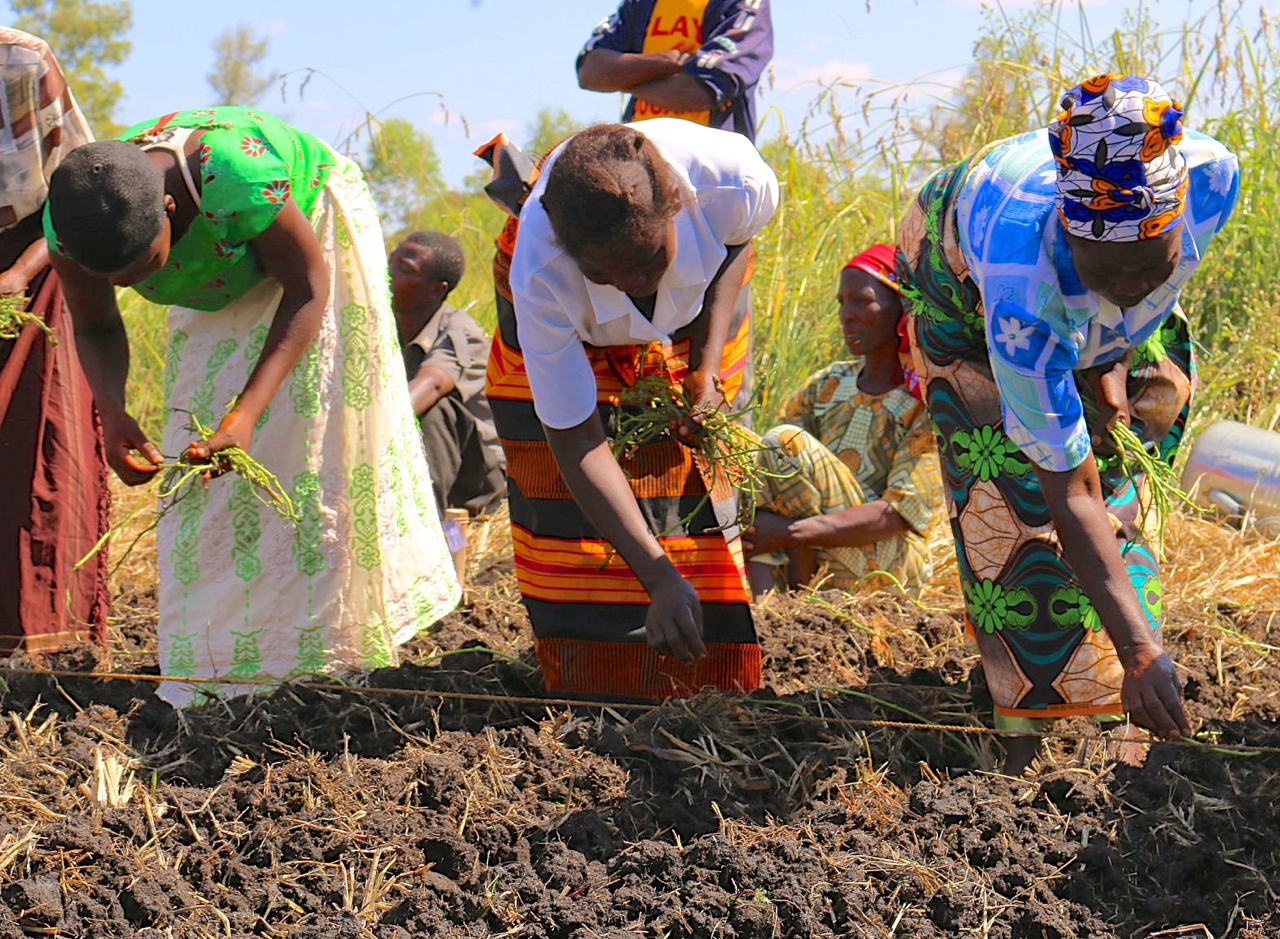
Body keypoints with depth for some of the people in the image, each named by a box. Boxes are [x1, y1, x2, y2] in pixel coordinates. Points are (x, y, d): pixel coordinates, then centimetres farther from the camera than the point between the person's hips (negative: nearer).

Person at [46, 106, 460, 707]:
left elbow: (308, 289, -29)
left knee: (309, 441, -7)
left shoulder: (241, 182, -45)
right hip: (213, 282, 4)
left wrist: (249, 410, -39)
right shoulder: (67, 226, -30)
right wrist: (112, 414, -31)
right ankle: (213, 668, 5)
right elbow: (95, 327, -11)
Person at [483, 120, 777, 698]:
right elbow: (576, 445, -35)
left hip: (693, 301, 2)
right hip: (576, 330, -2)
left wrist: (707, 371, -18)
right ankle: (595, 690, 5)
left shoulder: (738, 181, -41)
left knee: (692, 476, -1)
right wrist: (660, 578, -42)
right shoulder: (542, 280, -44)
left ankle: (703, 680, 12)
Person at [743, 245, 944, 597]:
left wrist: (790, 533, -28)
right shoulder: (826, 386, 14)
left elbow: (901, 513, -17)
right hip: (815, 561, 6)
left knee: (785, 441, -21)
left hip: (885, 567, -6)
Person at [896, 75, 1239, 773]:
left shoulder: (1212, 177, -39)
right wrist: (1138, 651, -47)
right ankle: (1028, 726, -7)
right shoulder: (1022, 305, -49)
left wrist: (1112, 363, -15)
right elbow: (1070, 494, -43)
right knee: (1014, 493, -16)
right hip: (960, 271, -5)